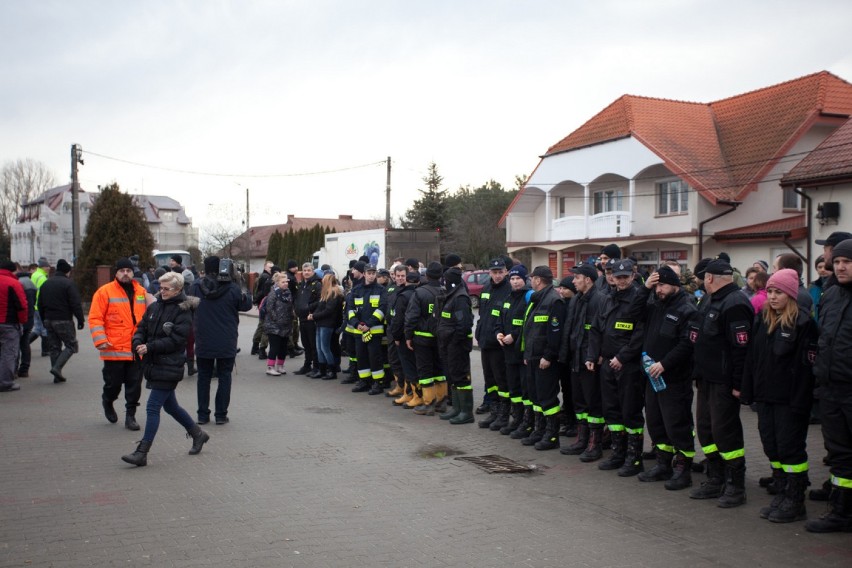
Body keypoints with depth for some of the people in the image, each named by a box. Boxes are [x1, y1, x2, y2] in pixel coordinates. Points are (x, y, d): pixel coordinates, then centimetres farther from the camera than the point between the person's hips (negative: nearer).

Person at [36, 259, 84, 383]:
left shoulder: (46, 283, 12)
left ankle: (57, 376, 10)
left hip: (49, 320, 7)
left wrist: (44, 320, 23)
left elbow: (40, 304, 17)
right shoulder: (68, 283, -10)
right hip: (64, 321, -7)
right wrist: (80, 320, -10)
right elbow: (76, 304, -15)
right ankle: (57, 367, -14)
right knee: (71, 346, 2)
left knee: (54, 347, 12)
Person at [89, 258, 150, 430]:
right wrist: (100, 340, -15)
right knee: (114, 383, 6)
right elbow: (95, 318, -6)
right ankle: (107, 402, 37)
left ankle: (130, 416, 15)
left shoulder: (141, 292, 11)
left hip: (137, 350, 3)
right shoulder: (105, 291, -3)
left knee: (134, 385, 4)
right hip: (114, 349, -3)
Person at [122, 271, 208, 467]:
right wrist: (138, 343, -9)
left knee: (152, 407, -8)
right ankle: (197, 433, 36)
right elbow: (141, 328, 12)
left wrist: (150, 347, -21)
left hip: (169, 367, -8)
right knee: (170, 406, 18)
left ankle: (142, 453, -4)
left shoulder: (183, 311, -11)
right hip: (153, 365, 8)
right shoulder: (154, 307, 10)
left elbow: (176, 340, -18)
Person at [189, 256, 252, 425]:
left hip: (203, 342, 2)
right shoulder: (232, 288, -13)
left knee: (204, 376, 13)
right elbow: (246, 305, -1)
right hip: (226, 343, -2)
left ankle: (203, 414, 14)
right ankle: (221, 414, 7)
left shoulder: (196, 287, -7)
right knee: (224, 376, 8)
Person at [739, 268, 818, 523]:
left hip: (789, 399, -7)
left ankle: (795, 502, 11)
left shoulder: (803, 322, -11)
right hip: (765, 396, 7)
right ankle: (781, 495, 24)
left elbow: (806, 365, -14)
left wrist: (800, 403, -17)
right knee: (772, 447, 12)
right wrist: (747, 392, 7)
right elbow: (751, 358, 11)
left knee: (791, 447, 0)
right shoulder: (762, 319, 10)